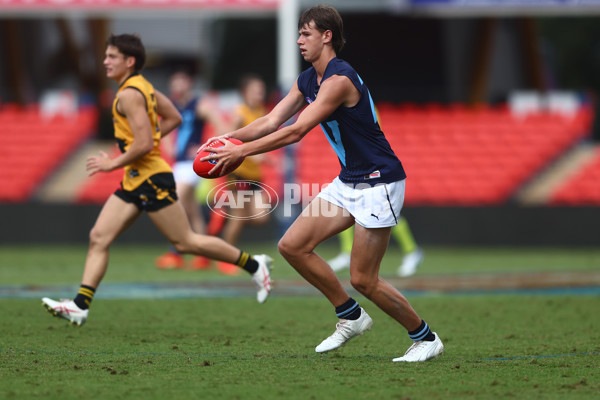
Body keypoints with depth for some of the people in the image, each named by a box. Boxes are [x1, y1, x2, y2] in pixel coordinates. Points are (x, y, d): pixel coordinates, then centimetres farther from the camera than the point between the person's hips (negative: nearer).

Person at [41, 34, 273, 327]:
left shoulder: (130, 94, -17)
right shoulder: (142, 86, 14)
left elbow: (144, 144, -24)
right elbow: (173, 118, 24)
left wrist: (114, 163, -13)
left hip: (151, 179, -10)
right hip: (135, 181, 10)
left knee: (185, 242, -2)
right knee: (98, 237, 1)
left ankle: (253, 265, 9)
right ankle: (80, 306, -4)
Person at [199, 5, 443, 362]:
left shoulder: (339, 79, -22)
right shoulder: (307, 81, 8)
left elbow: (296, 132, -26)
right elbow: (272, 121, 6)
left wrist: (242, 151, -23)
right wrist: (229, 138, -9)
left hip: (378, 183, -9)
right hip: (348, 182, 9)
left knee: (362, 279, -8)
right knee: (293, 246, 2)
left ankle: (426, 338, 10)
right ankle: (351, 316, 15)